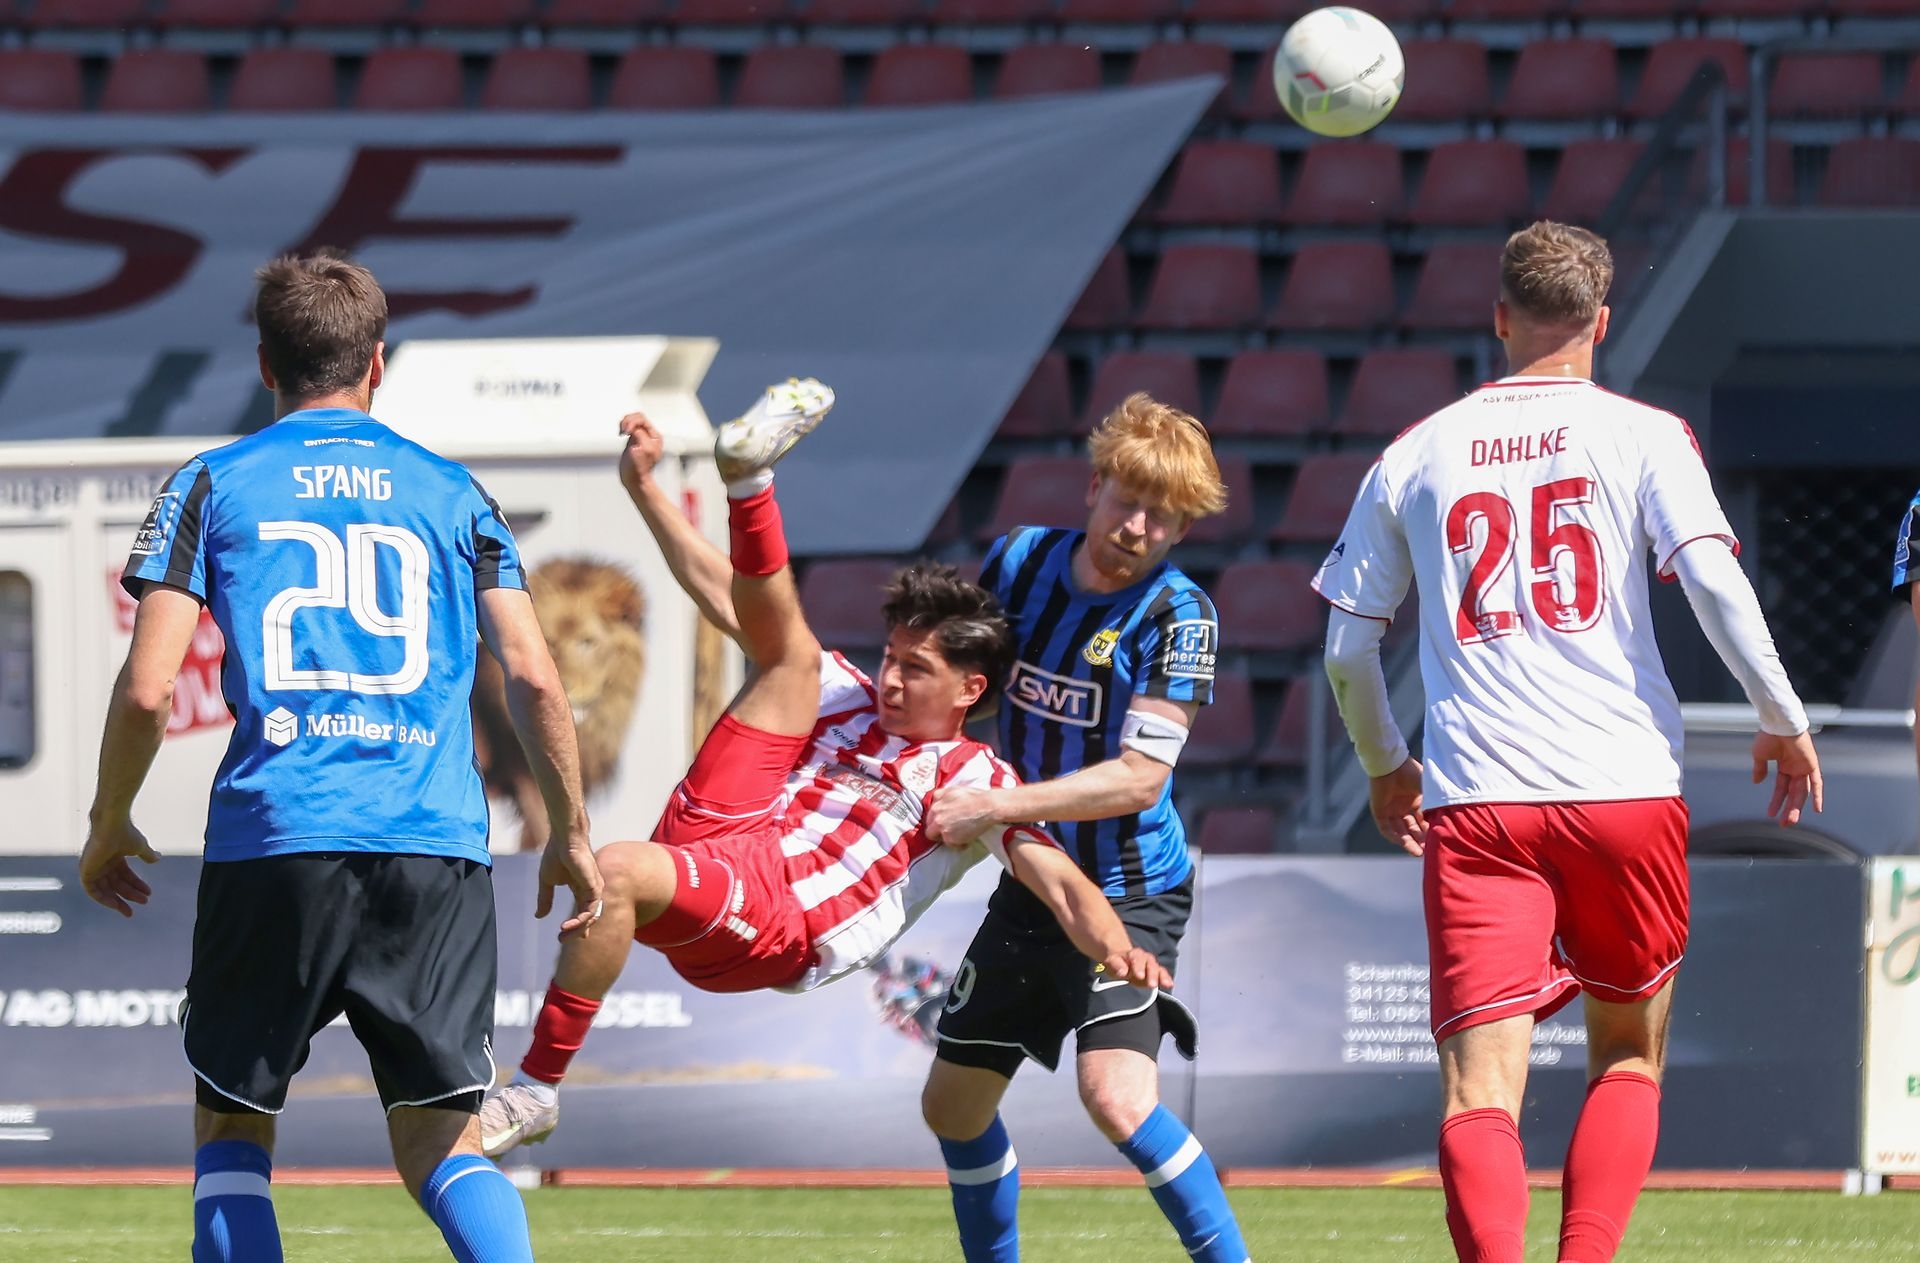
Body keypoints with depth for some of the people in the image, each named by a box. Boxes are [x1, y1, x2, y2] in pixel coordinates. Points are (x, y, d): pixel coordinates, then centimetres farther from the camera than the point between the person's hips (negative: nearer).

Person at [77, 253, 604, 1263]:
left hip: (271, 841, -1)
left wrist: (108, 827, 17)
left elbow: (146, 690, 1)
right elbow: (534, 678, 5)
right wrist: (571, 836, 17)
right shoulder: (451, 494, 13)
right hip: (438, 849, 1)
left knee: (230, 1126, 14)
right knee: (441, 1145, 6)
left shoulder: (212, 487, 8)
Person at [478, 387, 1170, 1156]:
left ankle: (535, 1093, -28)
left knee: (618, 870, -38)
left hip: (770, 921, -6)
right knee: (791, 651, 10)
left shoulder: (975, 782, 5)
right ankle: (747, 476, -8)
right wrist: (644, 488, 20)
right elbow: (722, 597, 24)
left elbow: (1057, 879, -9)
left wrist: (1115, 948, -30)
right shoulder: (852, 699, 22)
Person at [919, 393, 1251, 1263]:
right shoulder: (1020, 561, -2)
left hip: (1132, 890, -7)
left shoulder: (1177, 614, -18)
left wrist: (995, 807, -28)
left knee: (1115, 1094, -27)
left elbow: (1138, 776, -24)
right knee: (953, 1103, 14)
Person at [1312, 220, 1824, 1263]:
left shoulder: (1415, 455, 11)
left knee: (1480, 1088, -6)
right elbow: (1714, 583, -10)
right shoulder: (1641, 436, 3)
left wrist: (1384, 768, 30)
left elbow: (1348, 648, 13)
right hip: (1625, 788, 0)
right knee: (1629, 1059, 18)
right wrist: (1782, 722, 3)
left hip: (1474, 804, 1)